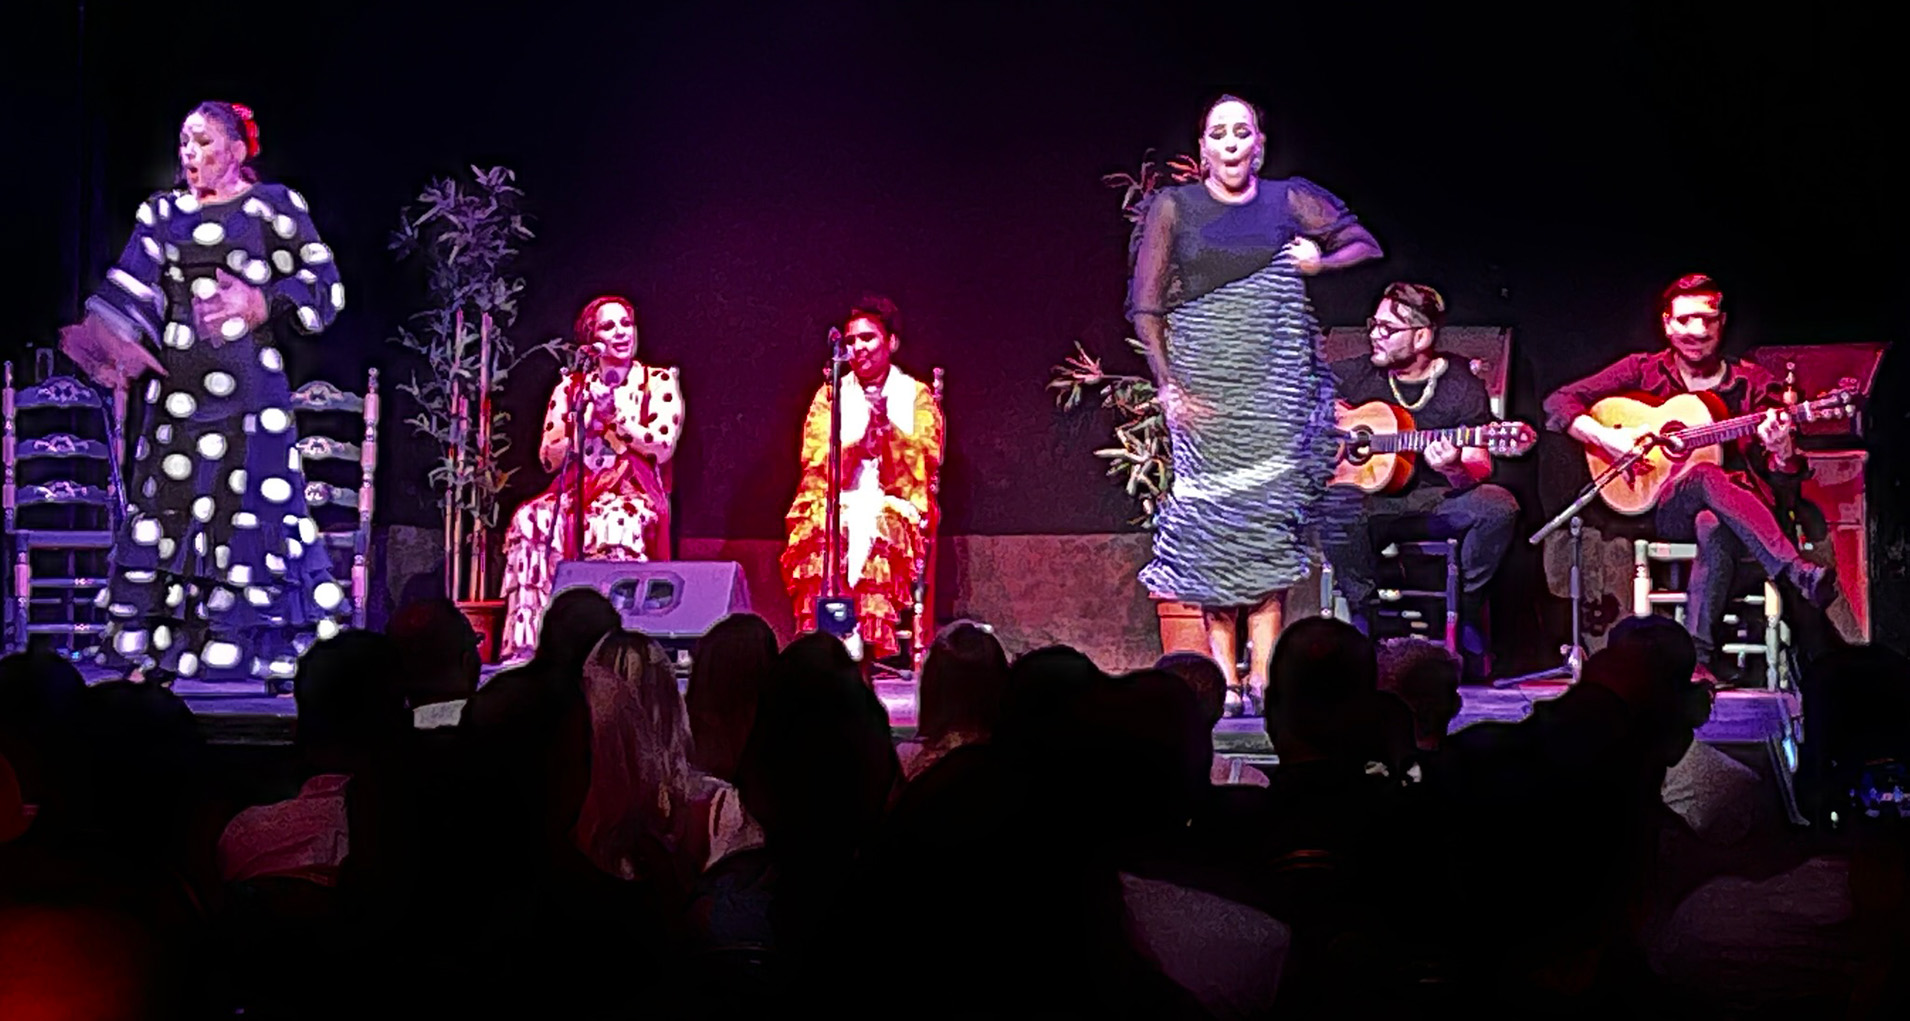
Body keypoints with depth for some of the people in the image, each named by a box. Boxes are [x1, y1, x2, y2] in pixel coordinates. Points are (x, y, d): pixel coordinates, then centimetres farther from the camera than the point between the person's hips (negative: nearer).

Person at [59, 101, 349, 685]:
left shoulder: (273, 206, 5)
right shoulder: (163, 213, 15)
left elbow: (323, 285, 1)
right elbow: (134, 292, 3)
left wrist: (260, 303, -14)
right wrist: (109, 343, -16)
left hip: (248, 389, -4)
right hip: (176, 391, 4)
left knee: (255, 511, -6)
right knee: (166, 510, 1)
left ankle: (284, 656, -1)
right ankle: (151, 656, 5)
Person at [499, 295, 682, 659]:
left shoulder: (659, 381, 8)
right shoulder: (571, 387, 15)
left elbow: (663, 446, -5)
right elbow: (549, 457, 8)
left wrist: (614, 412, -9)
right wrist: (587, 414, -5)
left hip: (634, 493, -3)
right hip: (578, 491, 3)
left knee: (617, 523, -40)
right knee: (530, 521, -30)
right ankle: (526, 642, -33)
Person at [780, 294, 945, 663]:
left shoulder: (917, 396, 11)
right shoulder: (830, 395, 16)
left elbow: (926, 460, -3)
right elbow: (815, 461, 3)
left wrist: (888, 427, -17)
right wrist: (858, 445, -14)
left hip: (893, 505, -1)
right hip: (836, 503, 1)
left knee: (881, 535, -35)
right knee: (821, 538, -33)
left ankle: (868, 641, -38)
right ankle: (838, 639, -38)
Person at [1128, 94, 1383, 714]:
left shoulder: (1288, 201, 9)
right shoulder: (1173, 208, 6)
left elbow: (1367, 245, 17)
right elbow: (1145, 306, 3)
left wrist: (1320, 262, -2)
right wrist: (1168, 384, -6)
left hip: (1275, 378, 1)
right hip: (1202, 378, 0)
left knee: (1269, 518, -5)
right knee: (1212, 519, -3)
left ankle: (1262, 673, -3)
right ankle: (1222, 671, 0)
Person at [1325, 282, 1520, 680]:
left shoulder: (1461, 387, -1)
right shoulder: (1357, 375, 4)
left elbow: (1479, 470, -8)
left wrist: (1454, 470, -32)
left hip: (1437, 503, 0)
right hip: (1371, 502, 0)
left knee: (1498, 506, -29)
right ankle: (1364, 614, -17)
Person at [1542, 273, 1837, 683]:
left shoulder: (1751, 383, 8)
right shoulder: (1644, 371, 8)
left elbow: (1785, 476, 4)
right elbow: (1559, 402, 3)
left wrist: (1781, 449, -21)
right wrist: (1607, 437, -15)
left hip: (1740, 508, 0)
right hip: (1663, 508, 0)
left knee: (1712, 527, -39)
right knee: (1708, 479, -37)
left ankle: (1699, 655, -42)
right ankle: (1800, 574, -46)